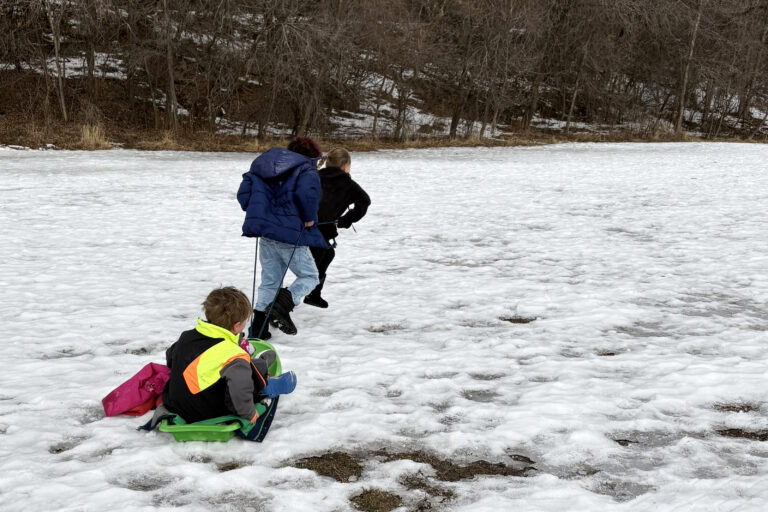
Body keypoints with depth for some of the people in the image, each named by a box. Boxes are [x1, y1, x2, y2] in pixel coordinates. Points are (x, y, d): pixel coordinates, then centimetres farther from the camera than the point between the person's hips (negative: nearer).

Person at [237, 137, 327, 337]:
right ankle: (284, 303, -14)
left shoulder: (262, 167, 16)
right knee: (309, 276, 9)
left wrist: (256, 214, 19)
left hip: (266, 234, 6)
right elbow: (307, 192, -26)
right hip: (292, 235, -6)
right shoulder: (306, 170, -5)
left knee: (269, 281, 16)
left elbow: (243, 193, 11)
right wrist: (309, 218, -12)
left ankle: (259, 324, 8)